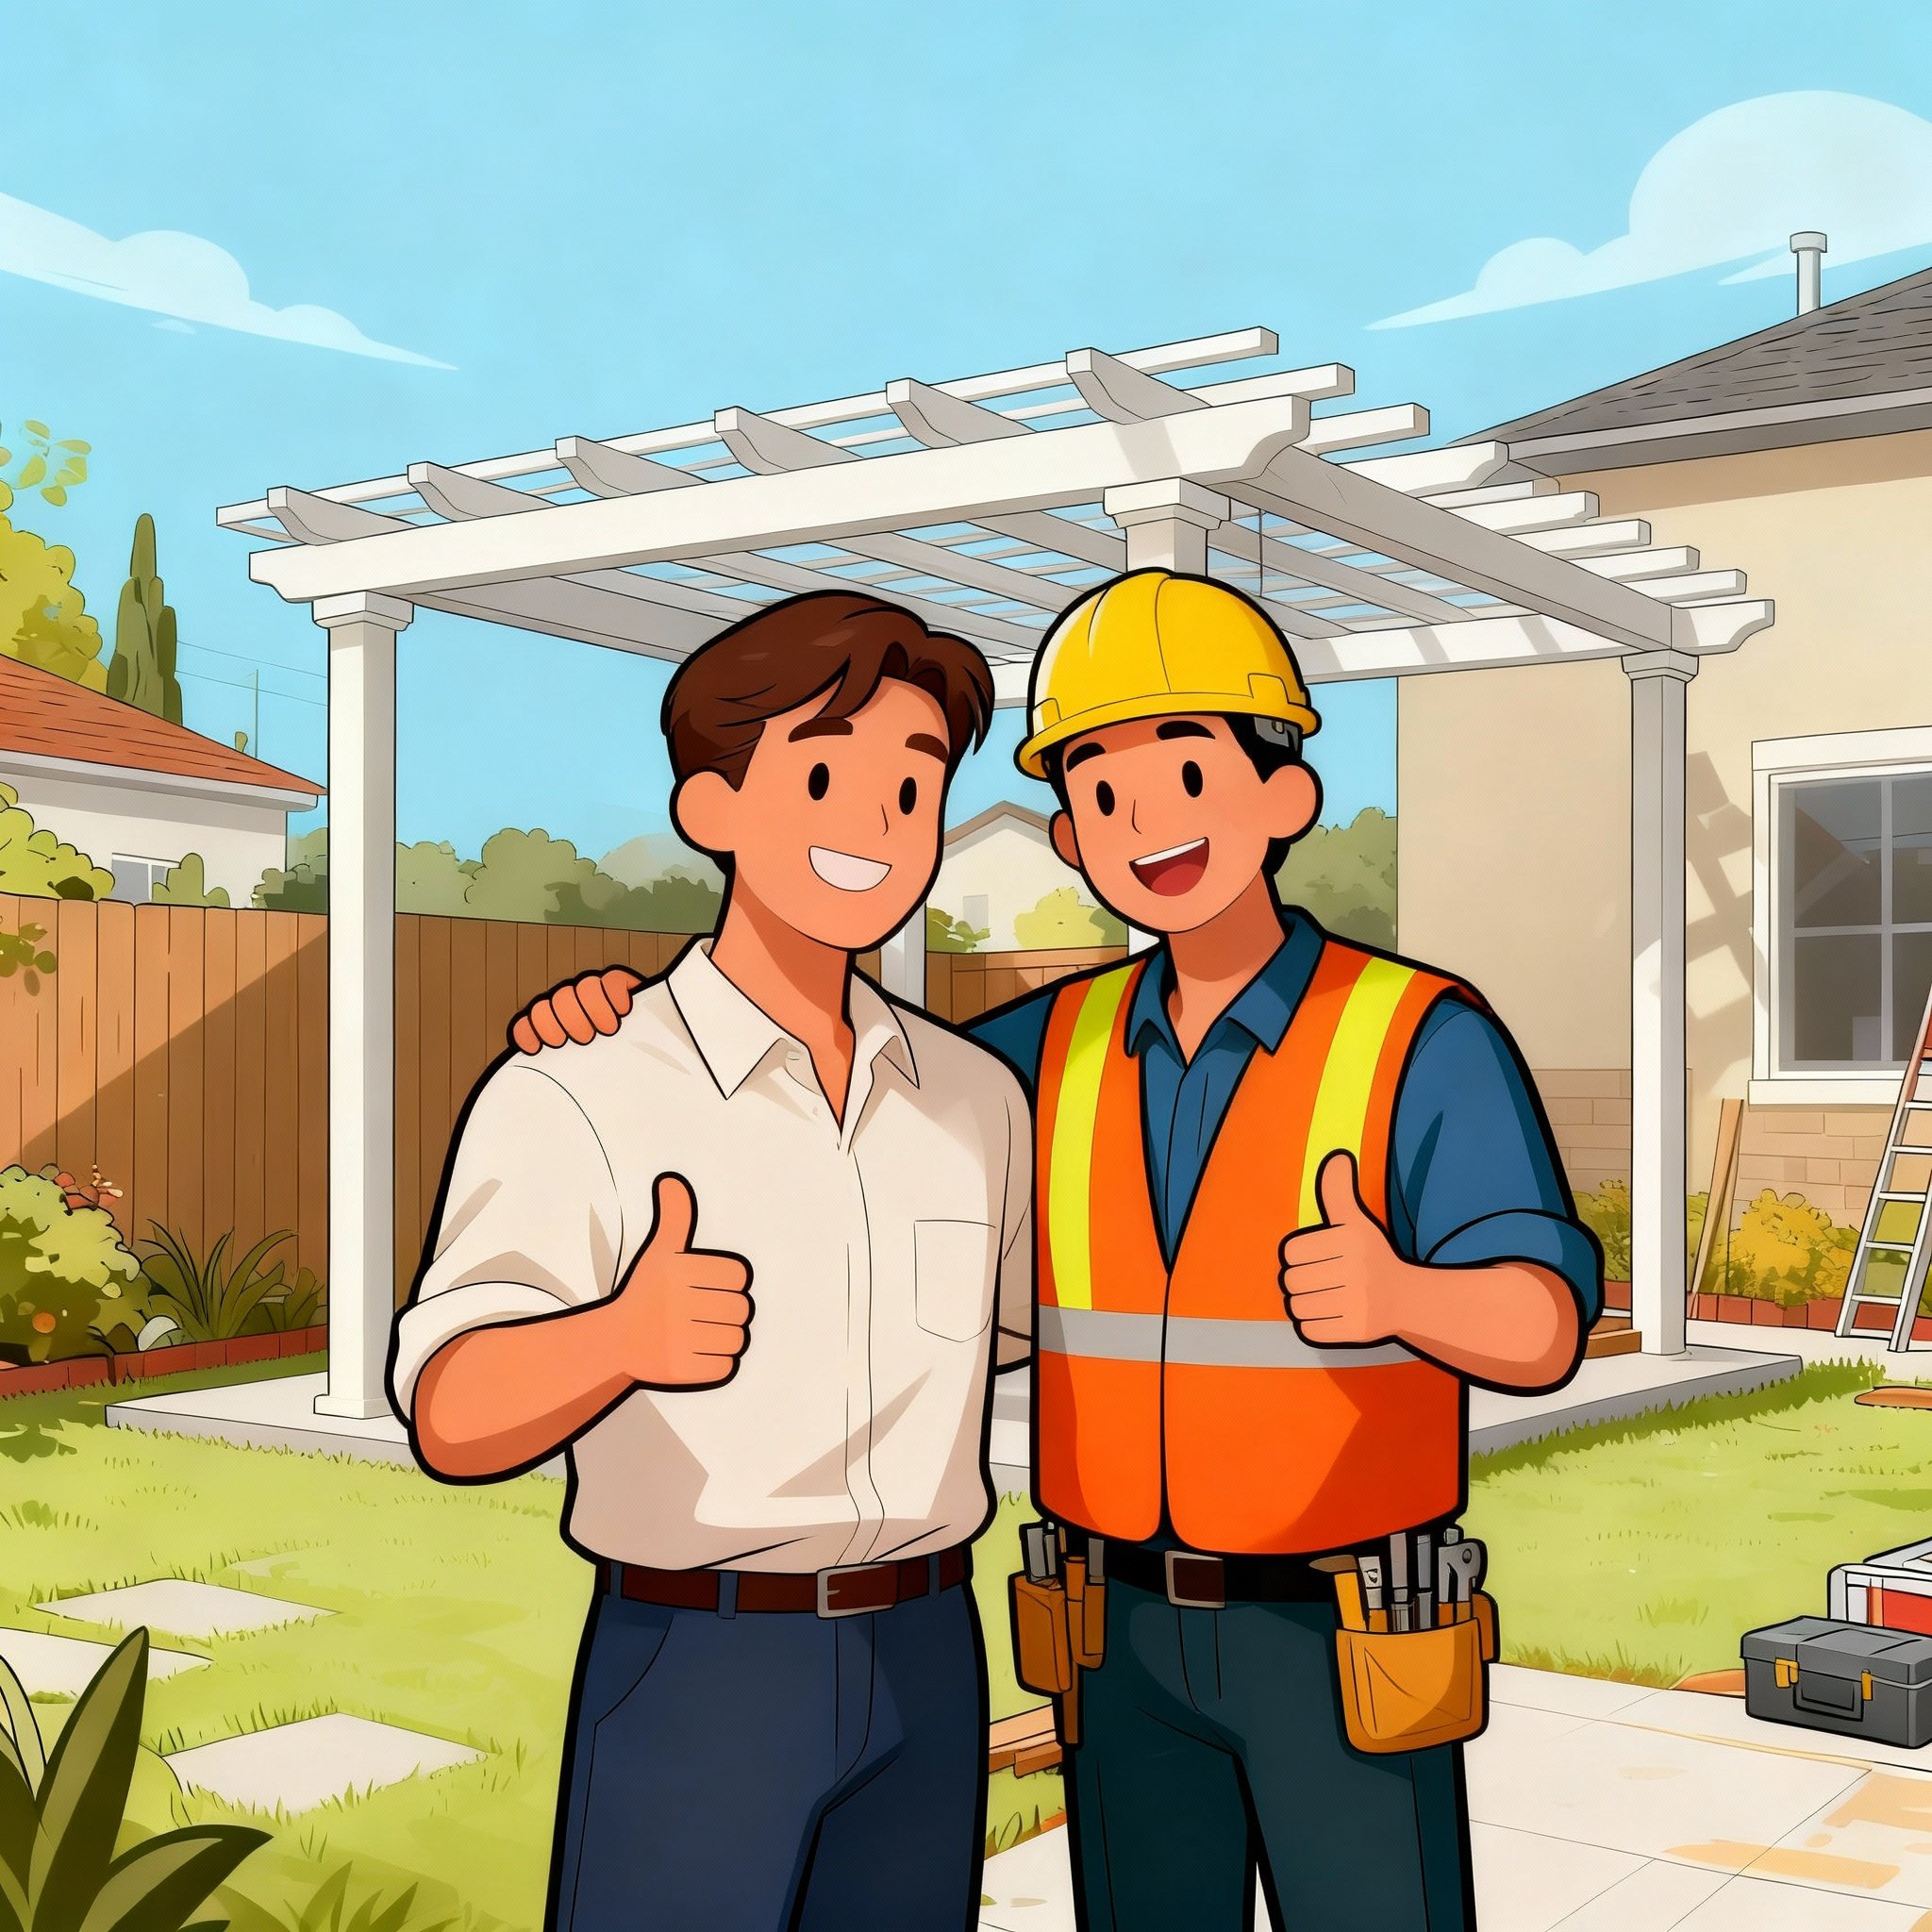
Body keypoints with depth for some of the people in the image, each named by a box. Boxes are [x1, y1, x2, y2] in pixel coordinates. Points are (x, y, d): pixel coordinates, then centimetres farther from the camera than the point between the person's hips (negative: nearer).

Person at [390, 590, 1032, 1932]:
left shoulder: (976, 1100, 5)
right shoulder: (574, 1098, -12)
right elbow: (456, 1420, -24)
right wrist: (627, 1334, -43)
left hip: (923, 1672, 5)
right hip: (693, 1677, -5)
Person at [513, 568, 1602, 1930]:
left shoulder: (1423, 1041, -12)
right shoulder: (1062, 1048, 3)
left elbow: (1544, 1329, -20)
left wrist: (1398, 1296, -44)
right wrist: (641, 1017, -10)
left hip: (1344, 1642, -4)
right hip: (1134, 1637, 5)